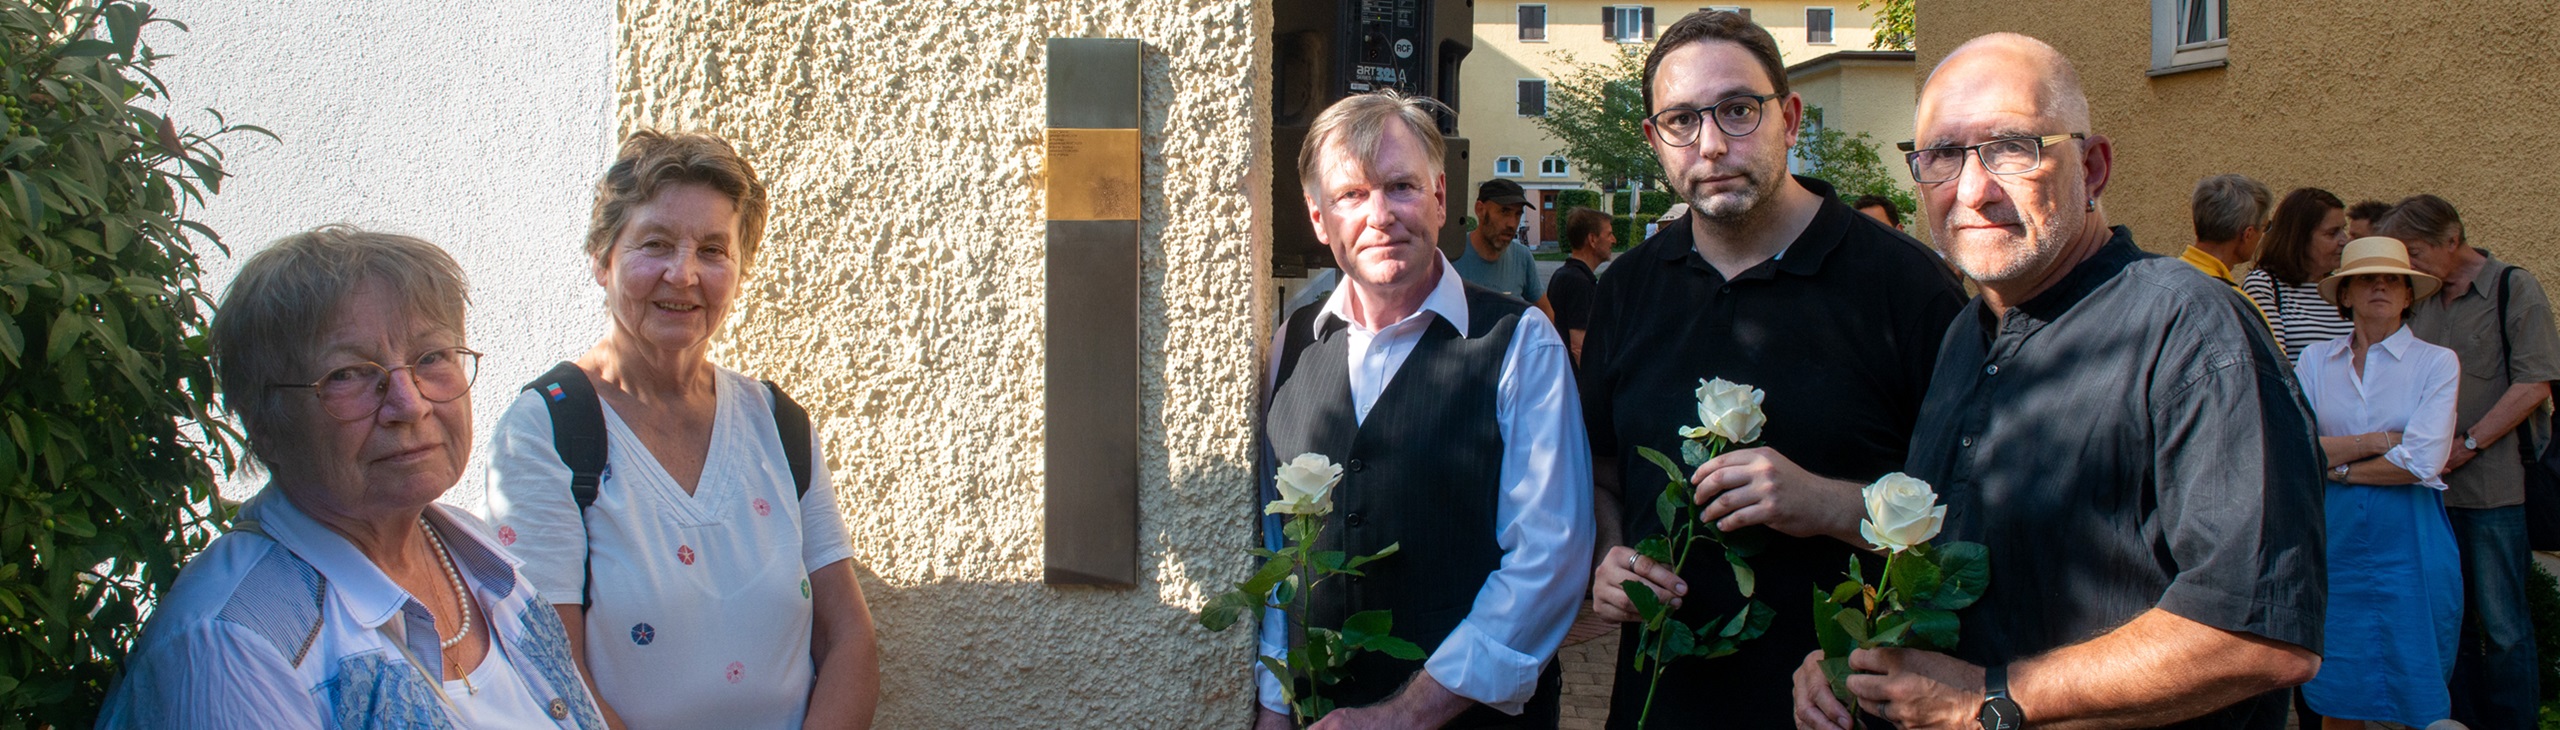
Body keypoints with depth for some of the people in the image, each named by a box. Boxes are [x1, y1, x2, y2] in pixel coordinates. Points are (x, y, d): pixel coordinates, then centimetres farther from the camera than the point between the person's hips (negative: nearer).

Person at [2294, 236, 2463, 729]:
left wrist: (2338, 466, -4)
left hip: (2410, 543, -2)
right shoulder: (2316, 361, 7)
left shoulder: (2436, 362, 0)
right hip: (2335, 540, 2)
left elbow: (2423, 462, -12)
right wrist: (2383, 439, -9)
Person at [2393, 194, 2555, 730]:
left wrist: (2467, 445, -13)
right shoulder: (2421, 301, 13)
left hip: (2493, 486, -5)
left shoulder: (2514, 288, -3)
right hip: (2432, 486, 6)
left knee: (2501, 625, -1)